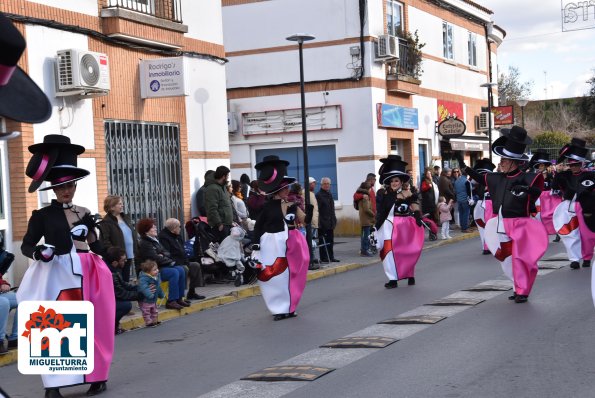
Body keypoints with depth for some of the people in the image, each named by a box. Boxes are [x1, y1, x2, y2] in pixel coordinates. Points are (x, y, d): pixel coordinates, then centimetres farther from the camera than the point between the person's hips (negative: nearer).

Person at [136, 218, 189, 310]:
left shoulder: (155, 240, 16)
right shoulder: (144, 243, -13)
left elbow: (166, 253, 14)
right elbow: (155, 258, -20)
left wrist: (163, 256, -10)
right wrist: (170, 261, -12)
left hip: (161, 266, 9)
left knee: (181, 270, -7)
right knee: (174, 272, -25)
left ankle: (179, 298, -5)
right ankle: (171, 301, -24)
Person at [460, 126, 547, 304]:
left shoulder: (525, 178, -14)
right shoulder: (498, 178, 4)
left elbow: (538, 190, -28)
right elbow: (482, 179, 19)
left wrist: (526, 189, -46)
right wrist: (464, 167, 15)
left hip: (520, 225, -7)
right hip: (501, 225, 7)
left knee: (520, 258, -6)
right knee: (507, 258, 13)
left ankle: (522, 291, 7)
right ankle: (520, 287, 27)